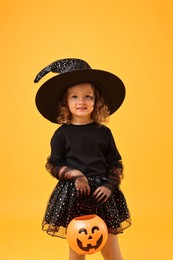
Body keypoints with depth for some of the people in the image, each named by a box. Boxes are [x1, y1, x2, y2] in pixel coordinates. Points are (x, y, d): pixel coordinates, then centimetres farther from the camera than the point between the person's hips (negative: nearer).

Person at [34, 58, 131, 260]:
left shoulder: (103, 132, 3)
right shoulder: (62, 133, 0)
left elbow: (116, 164, 5)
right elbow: (53, 166, 0)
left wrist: (109, 186, -9)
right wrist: (75, 175, -15)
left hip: (102, 193, 1)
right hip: (72, 196, -1)